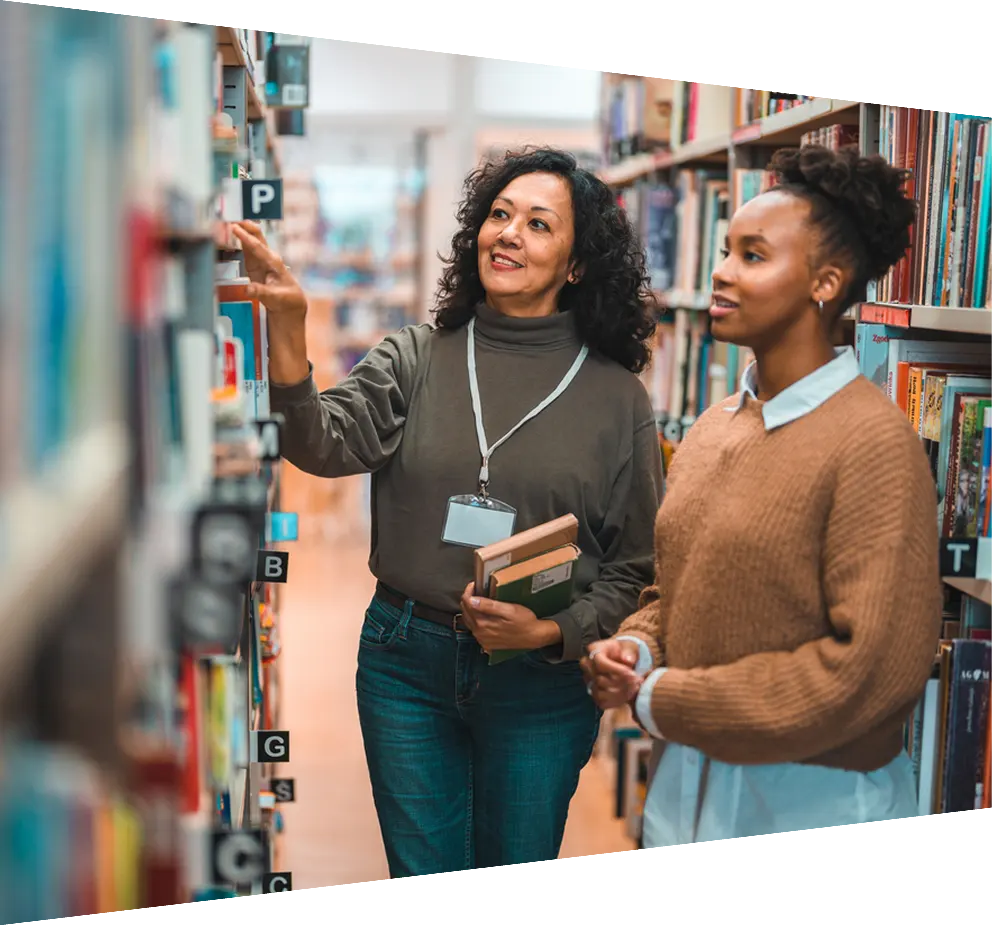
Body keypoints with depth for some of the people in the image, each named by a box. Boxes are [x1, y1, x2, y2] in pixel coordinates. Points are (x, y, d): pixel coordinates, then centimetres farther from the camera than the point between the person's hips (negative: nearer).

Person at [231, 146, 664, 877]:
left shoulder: (617, 397, -3)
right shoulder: (416, 359, 0)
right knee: (422, 872, 13)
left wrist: (554, 631, -16)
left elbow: (636, 567, 0)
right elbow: (325, 445, -18)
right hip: (406, 659, 1)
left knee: (517, 867, 15)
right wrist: (287, 323, -32)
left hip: (541, 676, 0)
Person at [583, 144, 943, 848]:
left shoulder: (874, 441, -17)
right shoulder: (712, 428, 6)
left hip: (813, 804, -6)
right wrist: (635, 648, -6)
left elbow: (877, 667, -21)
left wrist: (663, 700, -16)